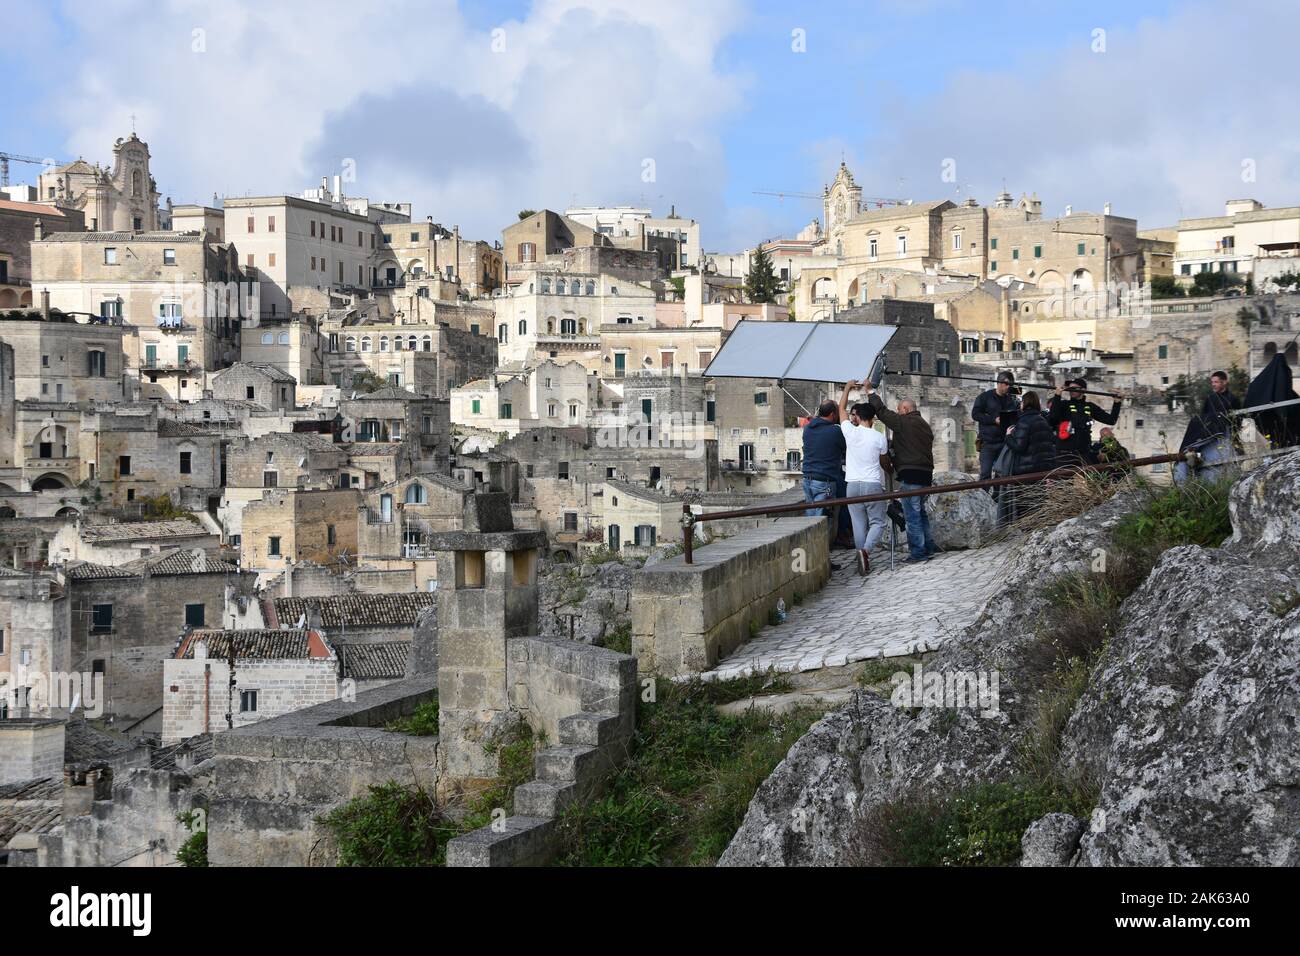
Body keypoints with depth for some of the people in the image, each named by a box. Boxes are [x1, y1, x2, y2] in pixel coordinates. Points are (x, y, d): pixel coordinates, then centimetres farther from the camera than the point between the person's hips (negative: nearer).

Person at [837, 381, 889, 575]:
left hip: (853, 484, 2)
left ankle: (863, 560, 4)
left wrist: (847, 388, 26)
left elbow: (842, 409, 14)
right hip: (873, 484, -2)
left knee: (859, 524, 6)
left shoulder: (851, 432, -2)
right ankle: (866, 549, -20)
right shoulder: (879, 438, -5)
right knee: (877, 522, 5)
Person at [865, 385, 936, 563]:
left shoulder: (903, 422, -8)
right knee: (920, 512, 19)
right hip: (926, 474, 9)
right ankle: (928, 547, 23)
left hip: (910, 475, -9)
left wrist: (870, 391, 6)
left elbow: (881, 411, -5)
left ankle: (918, 552, -4)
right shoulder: (925, 425, 19)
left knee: (912, 515, -5)